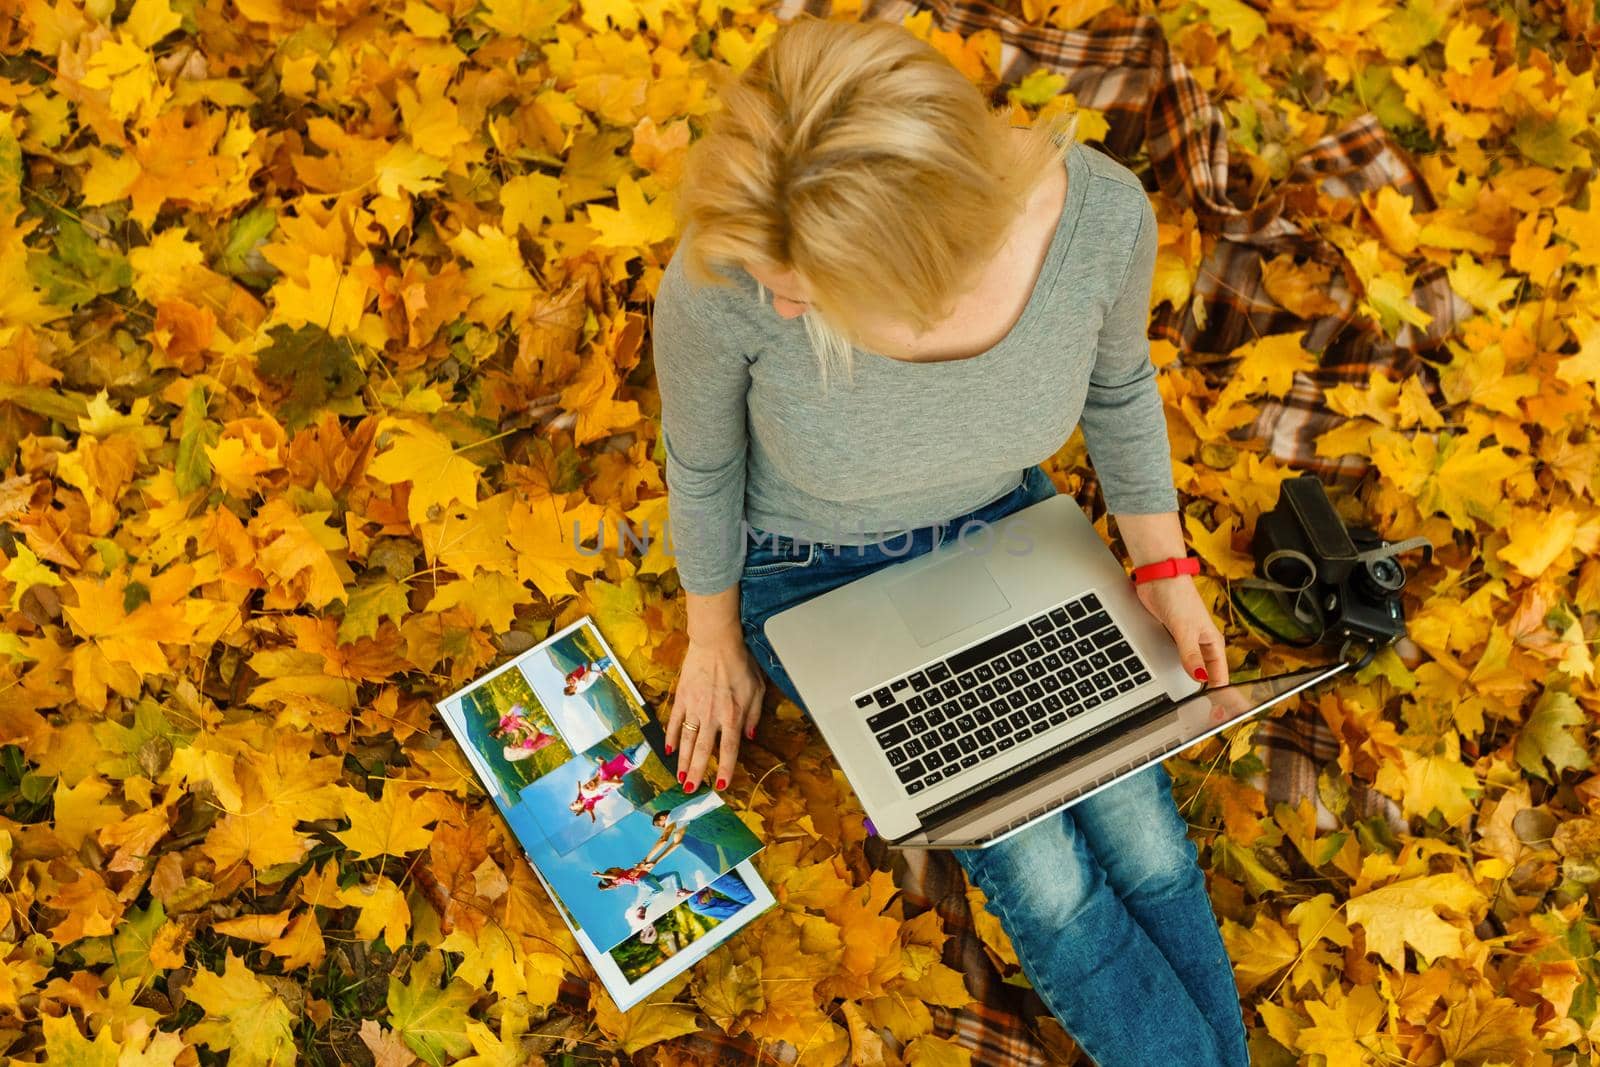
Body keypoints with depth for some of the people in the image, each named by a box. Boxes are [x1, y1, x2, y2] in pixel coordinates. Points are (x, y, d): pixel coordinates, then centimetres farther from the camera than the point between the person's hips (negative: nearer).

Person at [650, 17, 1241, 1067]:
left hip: (1006, 527, 2)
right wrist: (716, 640, 2)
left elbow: (1118, 382, -5)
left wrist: (1166, 570, 1)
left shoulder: (1099, 213, -30)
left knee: (1147, 845, -5)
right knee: (1044, 875, -10)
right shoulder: (726, 279, -35)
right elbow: (702, 467, -12)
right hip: (820, 578, -2)